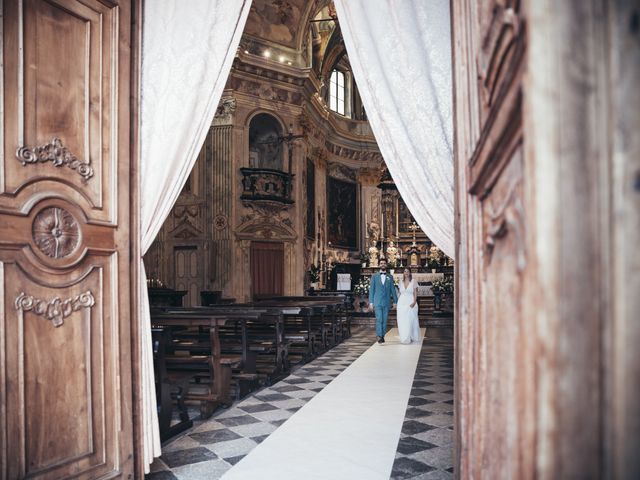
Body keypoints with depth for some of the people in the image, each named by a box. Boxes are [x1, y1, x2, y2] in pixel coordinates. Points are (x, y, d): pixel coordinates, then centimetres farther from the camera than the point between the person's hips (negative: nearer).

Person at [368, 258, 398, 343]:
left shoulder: (390, 277, 10)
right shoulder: (374, 276, 6)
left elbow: (393, 290, 10)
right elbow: (371, 290, 5)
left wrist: (396, 302, 4)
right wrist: (371, 302, -2)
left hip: (387, 302, 2)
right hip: (377, 302, -2)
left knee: (384, 320, 4)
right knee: (379, 319, -11)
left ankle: (382, 336, 13)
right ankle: (379, 336, -12)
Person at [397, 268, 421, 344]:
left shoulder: (413, 281, -1)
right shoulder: (401, 282, 10)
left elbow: (416, 293, -4)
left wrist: (414, 302, -16)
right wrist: (398, 303, 7)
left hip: (411, 303, -3)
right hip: (402, 303, 3)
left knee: (410, 321, -3)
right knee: (402, 321, 0)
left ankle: (411, 337, 8)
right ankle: (403, 338, 6)